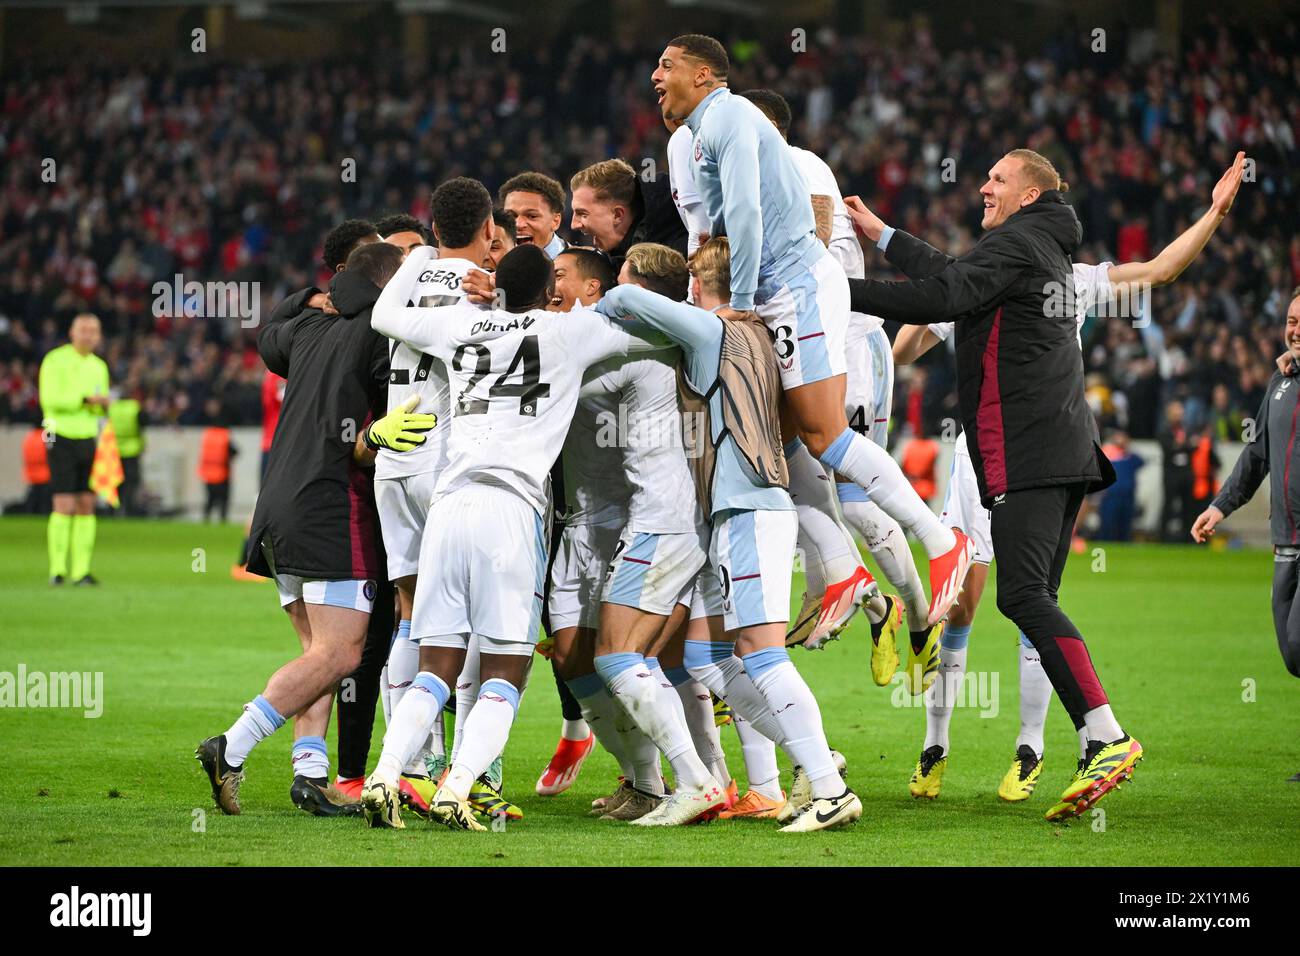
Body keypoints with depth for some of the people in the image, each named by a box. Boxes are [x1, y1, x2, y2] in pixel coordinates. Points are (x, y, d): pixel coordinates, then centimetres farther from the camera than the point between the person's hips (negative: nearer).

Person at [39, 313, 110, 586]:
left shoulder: (99, 366, 13)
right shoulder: (55, 361, -6)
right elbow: (49, 399, -18)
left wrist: (104, 404, -5)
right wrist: (85, 399, -23)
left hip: (88, 439, 6)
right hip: (62, 438, -6)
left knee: (86, 506, 1)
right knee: (64, 507, -11)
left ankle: (81, 570, 2)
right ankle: (58, 569, -6)